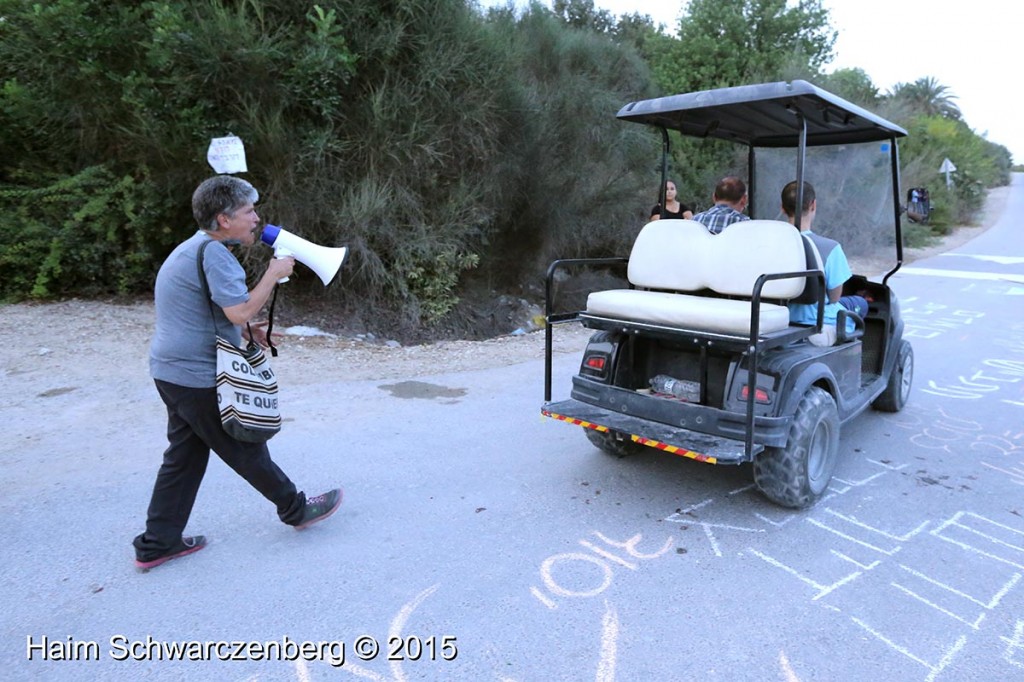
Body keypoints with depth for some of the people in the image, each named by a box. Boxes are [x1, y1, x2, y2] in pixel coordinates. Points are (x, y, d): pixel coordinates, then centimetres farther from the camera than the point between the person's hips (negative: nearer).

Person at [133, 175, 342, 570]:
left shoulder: (192, 248, 15)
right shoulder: (214, 253, -19)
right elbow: (241, 311, -26)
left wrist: (244, 330, 13)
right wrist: (274, 274, -14)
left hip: (172, 371, 10)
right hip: (200, 377, -10)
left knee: (185, 456, 15)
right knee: (246, 450, 6)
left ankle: (156, 544, 23)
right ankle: (296, 509, 24)